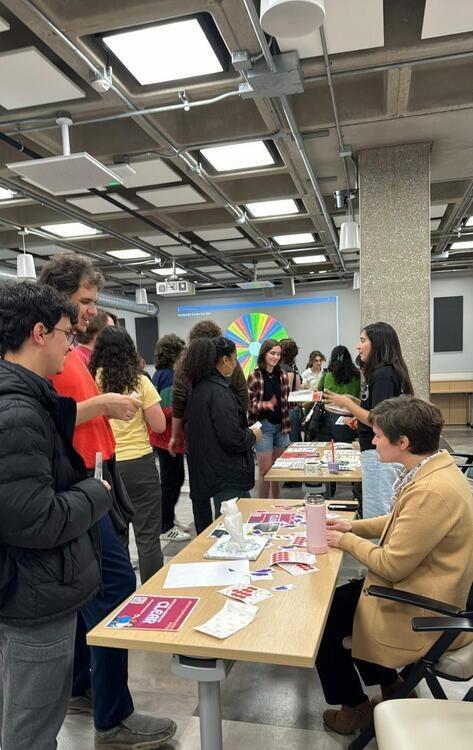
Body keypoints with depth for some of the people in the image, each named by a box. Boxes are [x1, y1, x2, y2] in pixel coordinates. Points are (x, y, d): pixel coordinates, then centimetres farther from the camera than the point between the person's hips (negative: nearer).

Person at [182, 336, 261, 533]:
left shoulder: (199, 388, 9)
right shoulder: (220, 392, -19)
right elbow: (232, 438, -24)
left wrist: (246, 432, 17)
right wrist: (253, 435, -5)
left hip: (203, 471, 10)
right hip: (228, 478, -10)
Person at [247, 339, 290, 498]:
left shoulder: (282, 375, 6)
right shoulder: (255, 376, -10)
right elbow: (248, 404, -13)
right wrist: (264, 404, -28)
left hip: (281, 425, 5)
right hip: (263, 426, -5)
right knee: (265, 470, -2)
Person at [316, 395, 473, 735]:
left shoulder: (431, 491, -33)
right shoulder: (435, 467, -2)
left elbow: (391, 565, -26)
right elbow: (402, 521, 14)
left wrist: (347, 541, -10)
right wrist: (355, 526, 4)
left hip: (421, 616, -9)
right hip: (419, 588, 9)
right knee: (336, 598, 18)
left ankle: (355, 707, 24)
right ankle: (391, 687, 29)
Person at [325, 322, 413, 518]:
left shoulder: (383, 375, -17)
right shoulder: (388, 372, 12)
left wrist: (346, 403, -14)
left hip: (379, 455, -10)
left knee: (377, 516, -1)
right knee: (384, 513, 17)